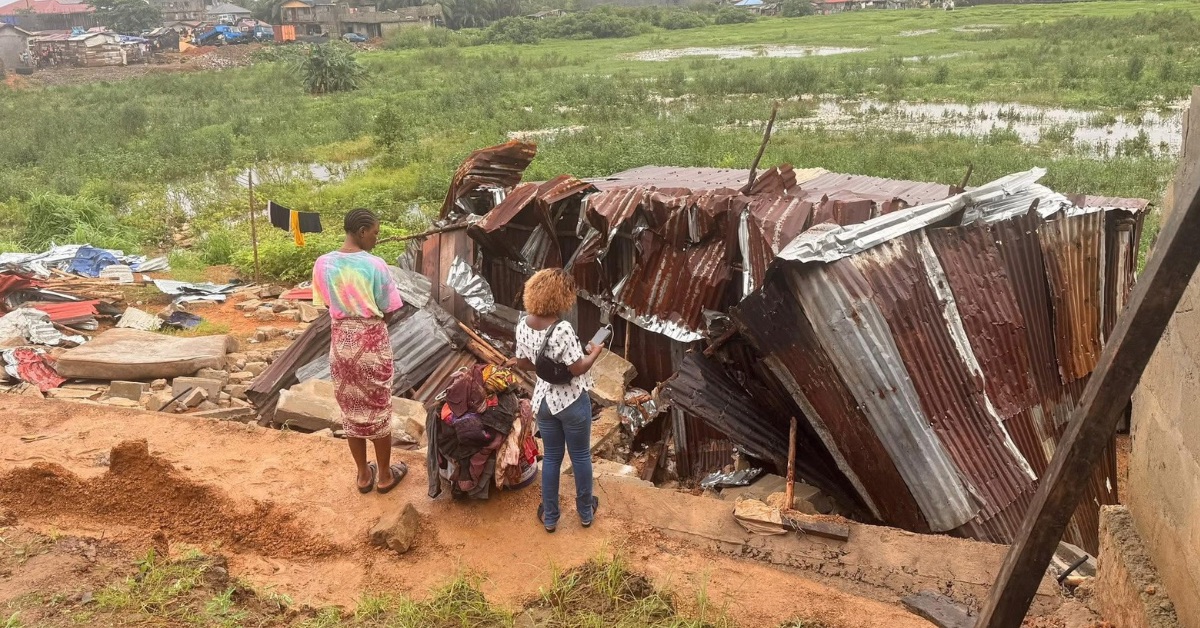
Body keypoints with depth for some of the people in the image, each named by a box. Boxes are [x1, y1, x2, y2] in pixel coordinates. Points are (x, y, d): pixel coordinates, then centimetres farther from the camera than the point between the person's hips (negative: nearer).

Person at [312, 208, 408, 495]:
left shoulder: (323, 264, -4)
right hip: (372, 342, -4)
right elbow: (388, 310, -9)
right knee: (378, 409, 10)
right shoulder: (375, 265, -16)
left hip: (341, 340, 4)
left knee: (351, 410, 15)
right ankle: (385, 475, 23)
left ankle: (364, 474, 27)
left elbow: (326, 303, 6)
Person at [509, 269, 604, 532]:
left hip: (544, 400, 5)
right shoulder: (562, 329, -27)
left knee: (551, 457, 19)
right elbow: (577, 369, -23)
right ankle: (585, 511, 33)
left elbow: (523, 363, 6)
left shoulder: (523, 326, -6)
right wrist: (594, 352, -6)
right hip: (573, 401, -5)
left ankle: (549, 517, 29)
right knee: (580, 456, 16)